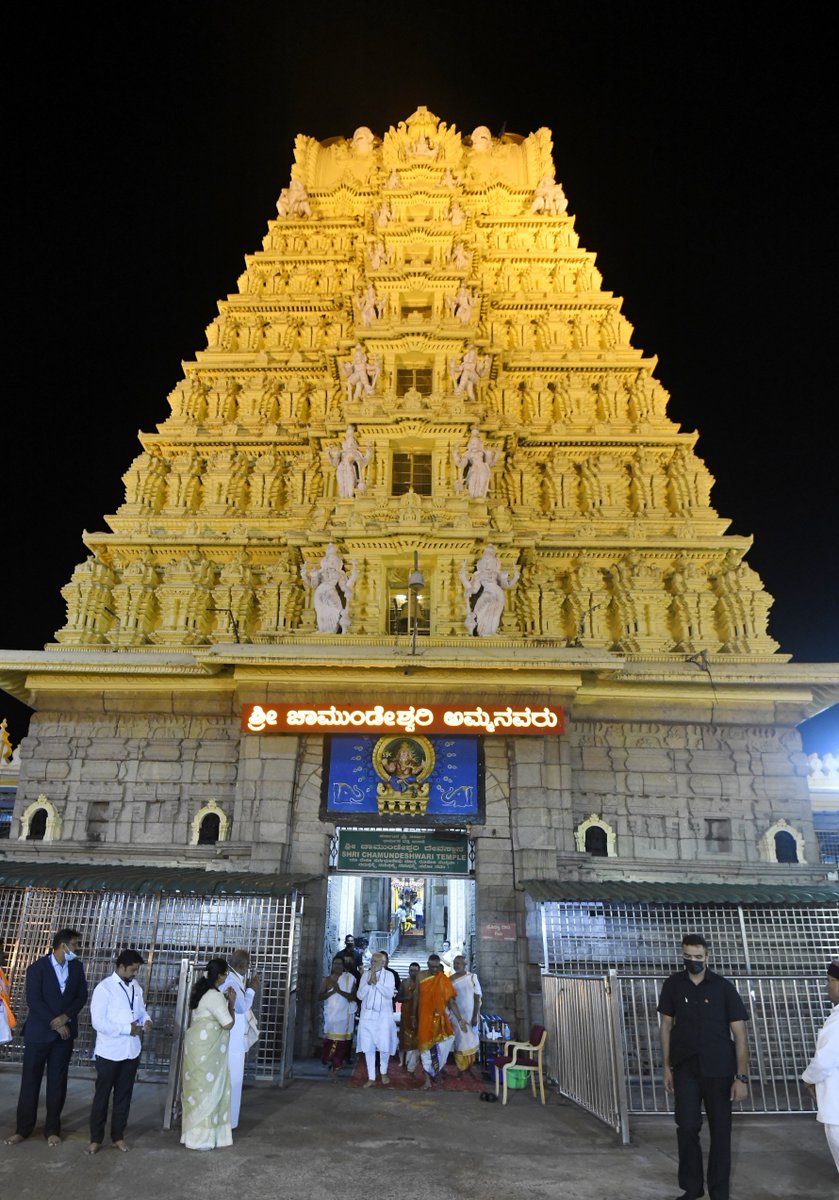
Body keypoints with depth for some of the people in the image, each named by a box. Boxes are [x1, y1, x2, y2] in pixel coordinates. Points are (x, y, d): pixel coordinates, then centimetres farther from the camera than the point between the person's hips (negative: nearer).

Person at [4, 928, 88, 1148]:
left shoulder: (77, 967, 2)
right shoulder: (37, 968, -10)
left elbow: (82, 996, 1)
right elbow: (34, 1001, -14)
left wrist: (66, 1017, -14)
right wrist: (55, 1023, -15)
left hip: (64, 1033, 3)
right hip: (38, 1032, -3)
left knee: (57, 1082, 8)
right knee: (30, 1081, 5)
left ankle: (52, 1129, 18)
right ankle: (23, 1128, 21)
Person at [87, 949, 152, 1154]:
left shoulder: (136, 987, 5)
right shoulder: (104, 988, -15)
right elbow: (98, 1022, -20)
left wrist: (146, 1021, -9)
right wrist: (127, 1029, -22)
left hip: (131, 1051, 5)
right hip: (109, 1052, -5)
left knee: (124, 1095, 15)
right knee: (102, 1095, 9)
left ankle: (118, 1136, 28)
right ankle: (96, 1138, 24)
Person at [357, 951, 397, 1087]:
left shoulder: (389, 975, -1)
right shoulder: (365, 974, 6)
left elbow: (389, 994, -12)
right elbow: (360, 995, 1)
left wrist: (376, 981, -18)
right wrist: (369, 982, -14)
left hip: (383, 1016, -2)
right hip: (367, 1015, 2)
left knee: (384, 1046, 0)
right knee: (368, 1047, 4)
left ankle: (384, 1072, 25)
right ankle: (371, 1077, 16)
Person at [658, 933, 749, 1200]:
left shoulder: (723, 987, -8)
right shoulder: (673, 985, -2)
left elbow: (739, 1034, -5)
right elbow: (667, 1025, 5)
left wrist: (742, 1077, -9)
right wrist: (667, 1067, 4)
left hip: (719, 1070, -1)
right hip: (685, 1068, 1)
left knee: (720, 1130, 7)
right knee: (687, 1127, 1)